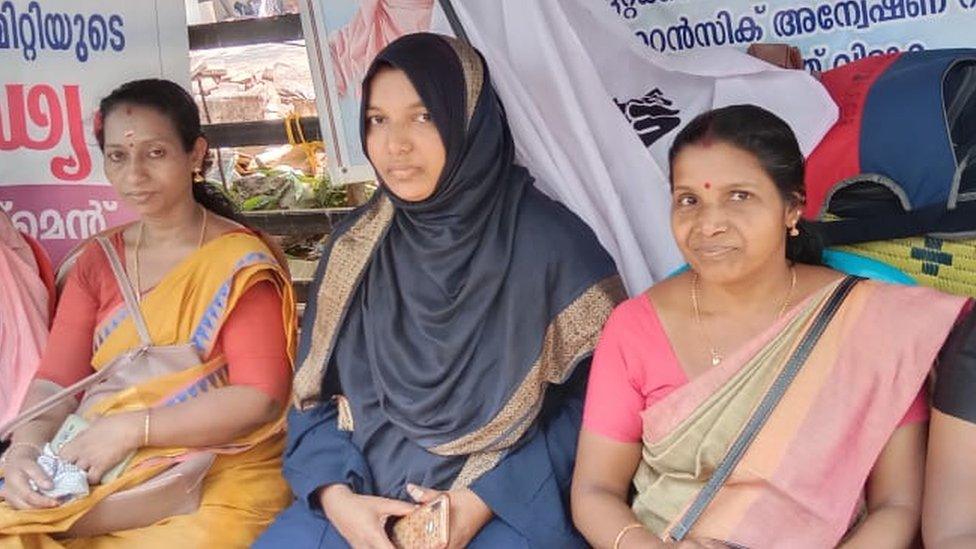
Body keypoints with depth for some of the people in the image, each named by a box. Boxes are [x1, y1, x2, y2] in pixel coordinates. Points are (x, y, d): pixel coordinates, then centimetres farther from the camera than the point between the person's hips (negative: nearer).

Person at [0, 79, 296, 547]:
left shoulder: (240, 262, -4)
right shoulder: (98, 261, 13)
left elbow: (260, 397, -13)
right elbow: (55, 380, 6)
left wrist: (132, 427, -19)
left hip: (221, 478, -4)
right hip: (104, 479, 4)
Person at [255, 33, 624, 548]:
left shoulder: (550, 243, -6)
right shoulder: (354, 245, 5)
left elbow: (595, 400, -5)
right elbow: (314, 393, 8)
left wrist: (486, 500, -13)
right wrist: (336, 496, -9)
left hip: (510, 503, -3)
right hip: (363, 497, 3)